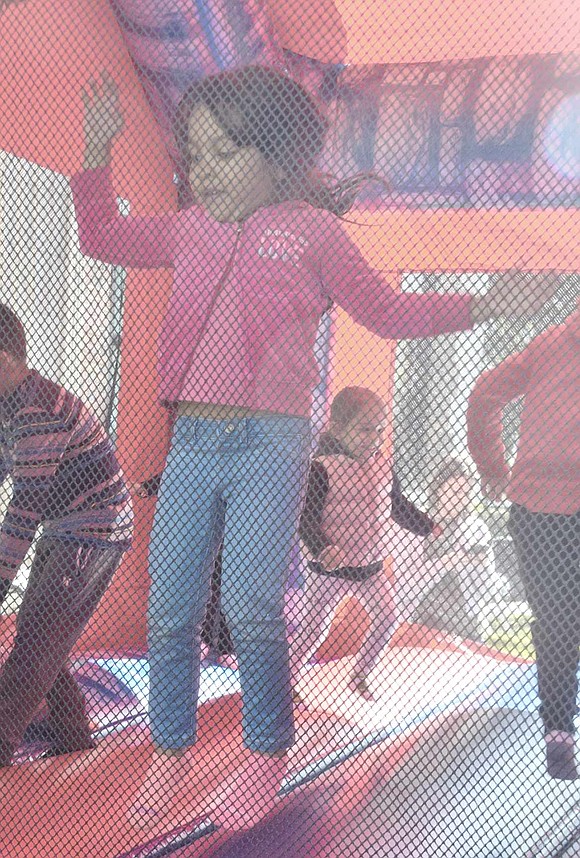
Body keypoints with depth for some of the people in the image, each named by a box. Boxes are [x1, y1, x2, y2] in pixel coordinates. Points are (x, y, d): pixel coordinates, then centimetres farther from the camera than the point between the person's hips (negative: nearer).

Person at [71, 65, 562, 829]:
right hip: (192, 441, 4)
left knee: (251, 609, -9)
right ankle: (170, 751, 20)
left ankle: (267, 754, 10)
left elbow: (386, 310, 11)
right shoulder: (189, 229, 15)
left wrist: (479, 306, 5)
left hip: (270, 443, -4)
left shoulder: (310, 230, 4)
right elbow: (103, 237, 28)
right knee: (169, 612, 4)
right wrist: (98, 151, 20)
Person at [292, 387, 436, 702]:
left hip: (371, 564, 6)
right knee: (315, 628, 2)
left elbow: (398, 505, 19)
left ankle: (359, 676, 21)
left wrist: (429, 527, 18)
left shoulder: (383, 465, 4)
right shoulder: (322, 468, -17)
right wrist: (323, 549, -35)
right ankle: (288, 679, 20)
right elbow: (307, 519, -20)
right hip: (330, 569, -6)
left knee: (386, 619, 3)